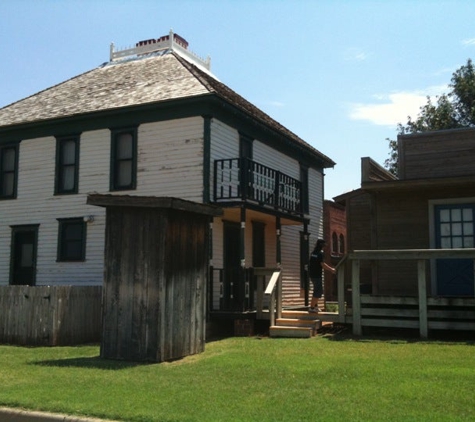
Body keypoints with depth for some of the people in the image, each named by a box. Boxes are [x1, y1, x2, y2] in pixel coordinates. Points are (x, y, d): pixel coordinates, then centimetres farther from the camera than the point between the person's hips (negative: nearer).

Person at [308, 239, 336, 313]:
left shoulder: (313, 252, 13)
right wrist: (331, 269, -8)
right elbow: (322, 264, -19)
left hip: (312, 274, 9)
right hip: (317, 275, -9)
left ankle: (315, 306, 26)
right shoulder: (320, 253, -15)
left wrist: (330, 268, 21)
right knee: (318, 291, -2)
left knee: (319, 290, 20)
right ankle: (312, 307, -1)